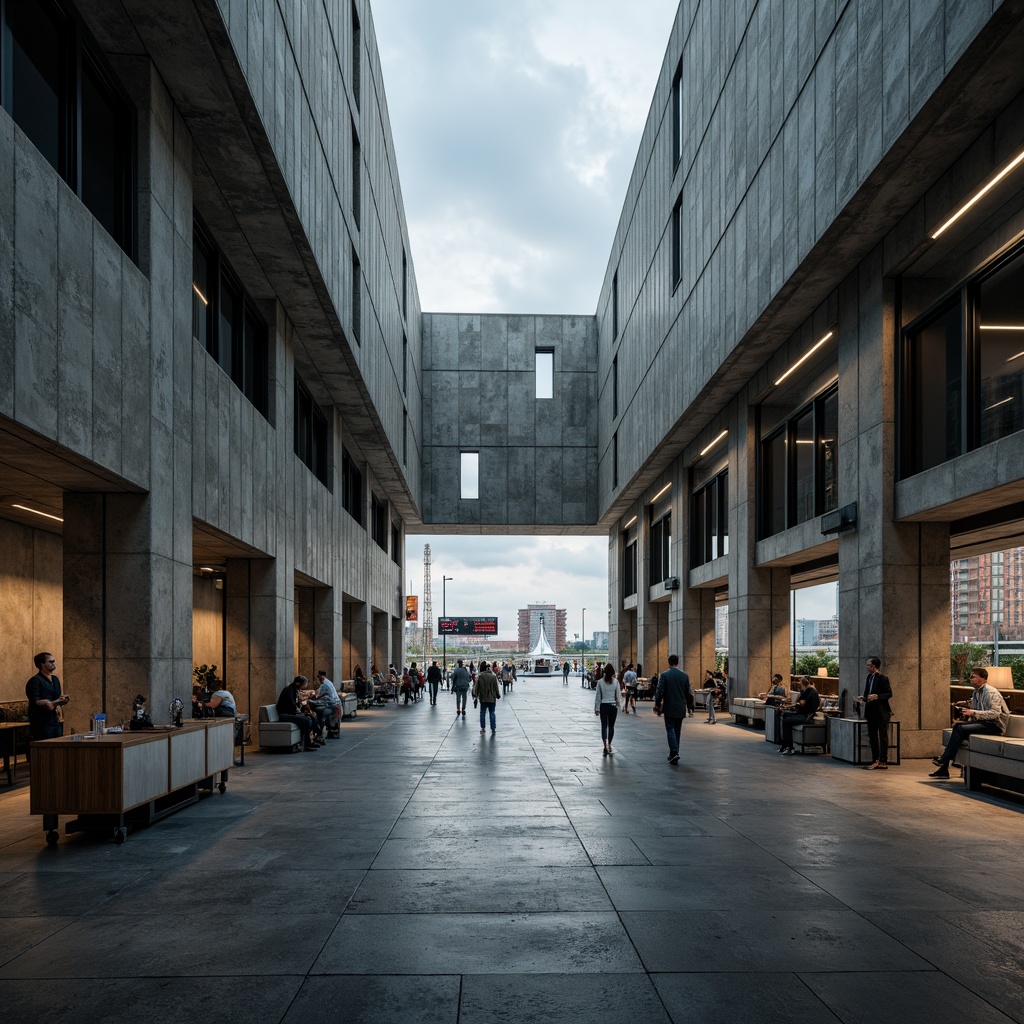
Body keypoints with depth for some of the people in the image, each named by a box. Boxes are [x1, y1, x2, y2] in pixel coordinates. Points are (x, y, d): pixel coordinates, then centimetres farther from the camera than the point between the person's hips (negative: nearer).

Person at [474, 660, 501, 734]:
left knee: (482, 713, 14)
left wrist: (475, 695, 9)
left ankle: (483, 728, 20)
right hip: (492, 698, 1)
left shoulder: (480, 676, -10)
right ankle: (493, 729, 3)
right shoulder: (493, 676, -5)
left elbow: (476, 687, -4)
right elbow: (496, 687, 2)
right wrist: (498, 695, 16)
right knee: (492, 713, 6)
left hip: (483, 698, -1)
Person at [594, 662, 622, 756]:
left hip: (603, 706, 0)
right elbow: (618, 695, -1)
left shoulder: (600, 682, -5)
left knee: (604, 726, 2)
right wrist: (619, 705, 12)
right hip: (613, 705, 0)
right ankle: (609, 745, 18)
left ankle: (605, 744, -16)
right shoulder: (615, 682, -6)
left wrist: (597, 708, 4)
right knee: (611, 726, 13)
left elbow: (598, 696, -2)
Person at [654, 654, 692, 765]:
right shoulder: (684, 675, 2)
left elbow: (660, 692, -11)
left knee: (670, 730, -2)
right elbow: (688, 693, 6)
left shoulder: (664, 675, -9)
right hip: (681, 709, 4)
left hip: (669, 708, -4)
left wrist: (657, 706, 0)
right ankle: (673, 754, 19)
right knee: (677, 731, 13)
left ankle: (674, 753, -19)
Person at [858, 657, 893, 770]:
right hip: (871, 711, 8)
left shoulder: (883, 678, -11)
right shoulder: (869, 677, 12)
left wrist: (877, 696, -24)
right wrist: (864, 698, 1)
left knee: (883, 736, 0)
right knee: (872, 736, 10)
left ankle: (883, 761, 4)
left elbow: (889, 693, -13)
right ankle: (875, 760, 16)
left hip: (882, 712, -8)